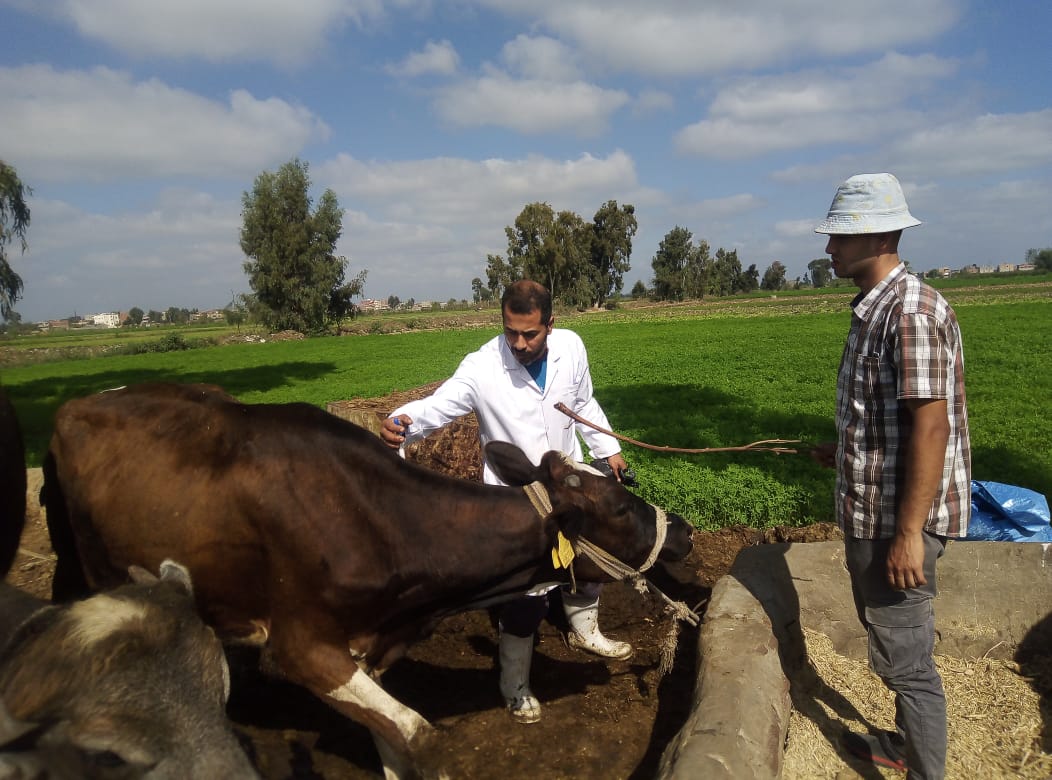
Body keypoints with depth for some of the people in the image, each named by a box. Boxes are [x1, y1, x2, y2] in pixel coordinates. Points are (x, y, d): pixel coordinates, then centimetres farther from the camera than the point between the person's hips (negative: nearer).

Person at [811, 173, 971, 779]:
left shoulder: (912, 310, -21)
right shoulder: (874, 308, 9)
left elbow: (930, 426, -25)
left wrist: (909, 534, -24)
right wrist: (845, 451, 23)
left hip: (899, 518, -10)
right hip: (870, 509, 10)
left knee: (904, 655, 3)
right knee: (884, 628, 23)